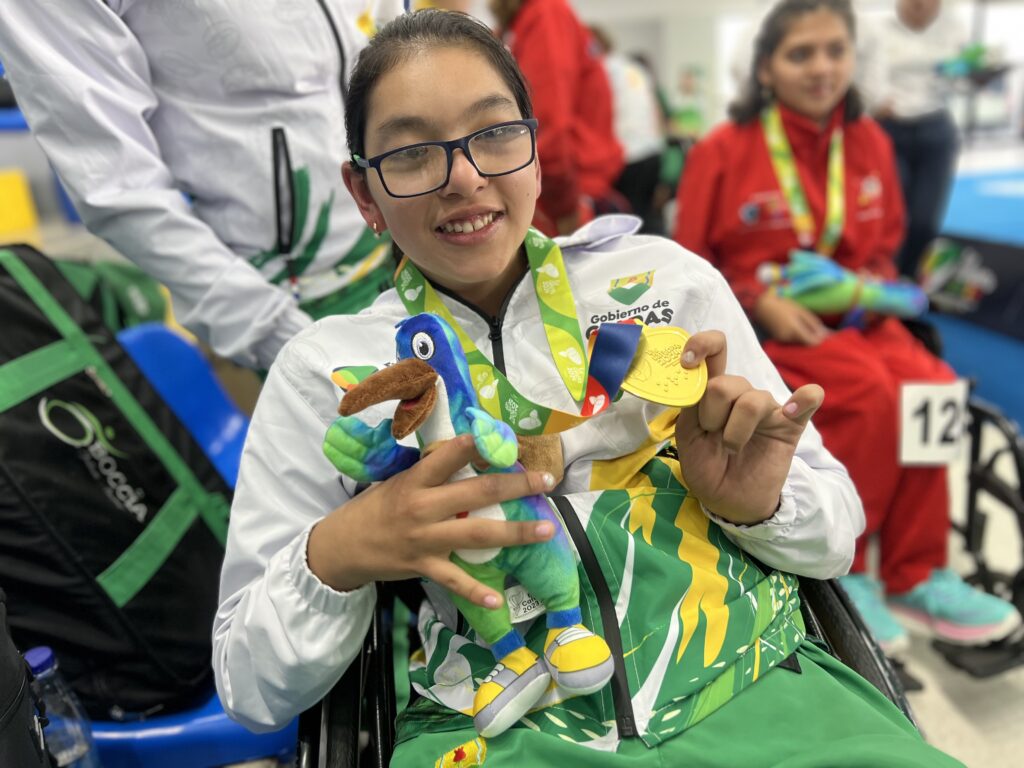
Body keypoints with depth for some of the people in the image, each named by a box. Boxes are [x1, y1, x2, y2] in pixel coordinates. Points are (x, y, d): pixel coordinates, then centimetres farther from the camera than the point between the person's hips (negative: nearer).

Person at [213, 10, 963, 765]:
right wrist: (331, 559, -16)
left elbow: (838, 536, 10)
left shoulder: (669, 278, 4)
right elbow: (251, 687, 4)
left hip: (750, 691, 1)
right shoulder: (323, 369, 1)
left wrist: (760, 504, -12)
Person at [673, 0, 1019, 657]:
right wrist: (759, 302, -16)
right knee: (869, 390, -29)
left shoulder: (870, 142, 8)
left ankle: (915, 575, -8)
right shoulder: (724, 150, -5)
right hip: (758, 324, -4)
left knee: (929, 384, -24)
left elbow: (886, 241, 19)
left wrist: (875, 283, -4)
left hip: (848, 317, 5)